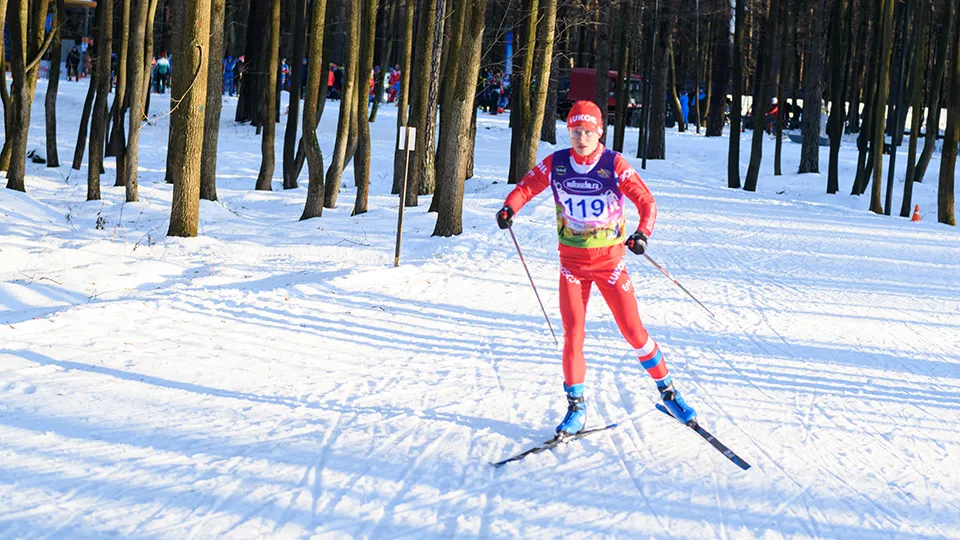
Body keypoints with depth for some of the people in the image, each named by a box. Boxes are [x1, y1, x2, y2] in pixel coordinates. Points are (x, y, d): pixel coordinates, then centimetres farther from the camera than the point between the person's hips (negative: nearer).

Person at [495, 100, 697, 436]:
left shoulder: (614, 165, -11)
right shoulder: (556, 164, -3)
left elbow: (646, 202, -14)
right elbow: (527, 186, 9)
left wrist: (642, 234, -34)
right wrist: (510, 208, -12)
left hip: (610, 260, -2)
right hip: (572, 261, 2)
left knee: (633, 330, -2)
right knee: (573, 333, -5)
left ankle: (668, 392, 14)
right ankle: (575, 407, 7)